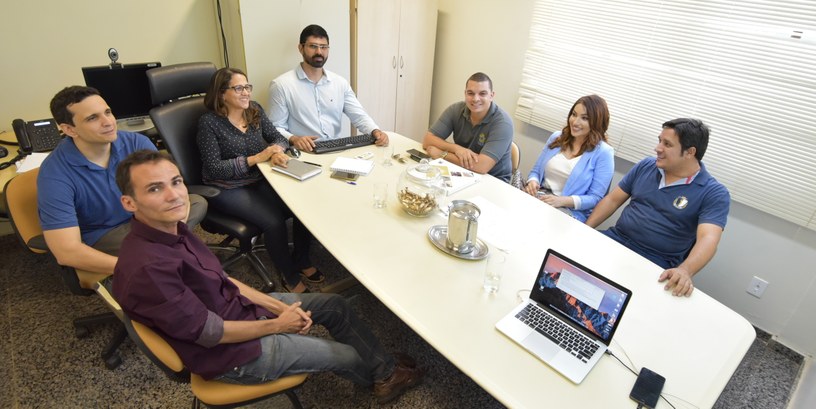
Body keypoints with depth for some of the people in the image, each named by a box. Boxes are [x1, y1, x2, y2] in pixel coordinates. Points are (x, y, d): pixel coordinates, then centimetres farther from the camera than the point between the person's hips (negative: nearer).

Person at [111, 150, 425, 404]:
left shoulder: (172, 229, -7)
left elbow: (220, 279, 3)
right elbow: (210, 334, -26)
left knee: (335, 305, 13)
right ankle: (377, 378, 42)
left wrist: (279, 306, -4)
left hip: (236, 304, 8)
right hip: (232, 353, -8)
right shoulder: (146, 267, -35)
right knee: (348, 355, 6)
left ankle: (386, 369, 31)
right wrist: (278, 325, -12)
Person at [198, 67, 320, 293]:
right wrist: (255, 158, -22)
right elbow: (213, 168, -16)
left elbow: (279, 138, 6)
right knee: (274, 220, -26)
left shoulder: (255, 110, 5)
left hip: (260, 181, 5)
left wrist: (277, 149, -19)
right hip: (228, 189, -5)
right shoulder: (209, 122, -11)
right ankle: (290, 276, -2)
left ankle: (301, 260, 6)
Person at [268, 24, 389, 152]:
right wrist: (294, 139, -25)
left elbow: (359, 116, 5)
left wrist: (375, 131, -15)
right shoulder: (281, 85, -4)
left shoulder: (340, 83, 9)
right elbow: (275, 128, -4)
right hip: (305, 153, -3)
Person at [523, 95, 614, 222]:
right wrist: (532, 182, -8)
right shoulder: (556, 137, 11)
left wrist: (562, 201, -21)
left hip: (569, 211, -5)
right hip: (537, 198, 5)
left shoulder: (603, 152, -4)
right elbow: (536, 171, 16)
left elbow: (595, 198, -7)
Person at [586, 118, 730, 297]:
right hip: (615, 239, 5)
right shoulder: (646, 166, 8)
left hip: (654, 263, -4)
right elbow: (613, 200, 10)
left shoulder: (714, 193, -6)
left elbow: (708, 238, -21)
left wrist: (685, 270, -40)